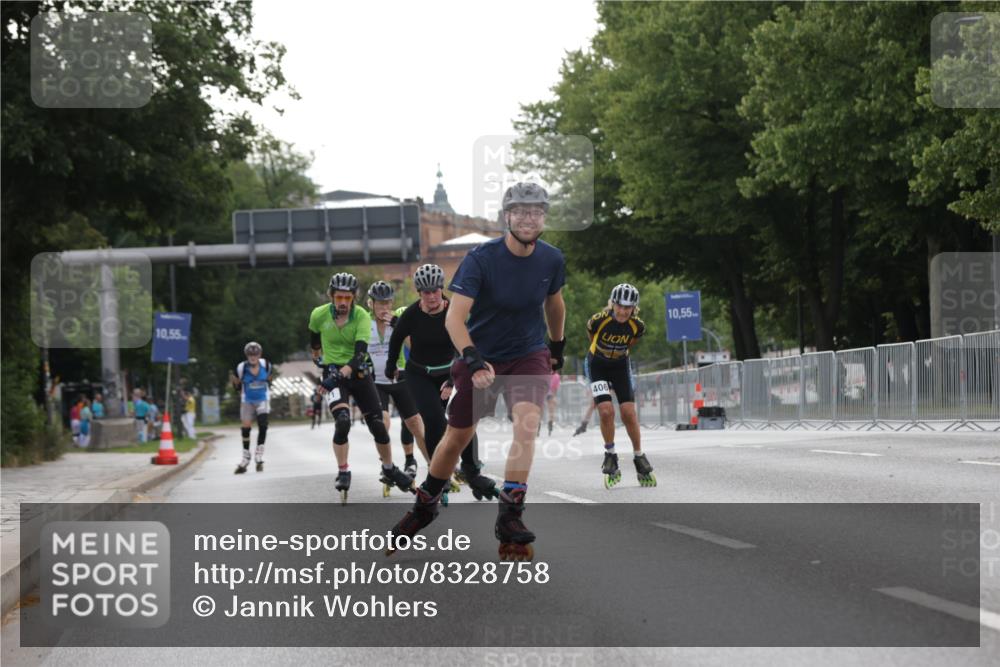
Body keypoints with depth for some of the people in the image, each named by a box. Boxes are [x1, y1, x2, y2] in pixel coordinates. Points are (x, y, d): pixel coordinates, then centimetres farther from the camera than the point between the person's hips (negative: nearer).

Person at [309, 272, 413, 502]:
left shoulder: (362, 317, -16)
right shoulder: (319, 315, -11)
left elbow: (360, 353, -26)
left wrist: (342, 373, -40)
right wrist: (317, 353, 33)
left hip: (358, 373, 1)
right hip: (333, 372, -1)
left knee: (378, 425, 2)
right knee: (342, 422, -23)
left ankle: (389, 469, 25)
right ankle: (343, 473, -10)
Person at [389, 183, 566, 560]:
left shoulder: (552, 260, -6)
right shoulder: (481, 259, -20)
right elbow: (454, 316, -28)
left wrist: (557, 346, 27)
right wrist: (472, 358, -44)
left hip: (529, 356, 2)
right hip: (480, 356, -2)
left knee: (526, 425, -23)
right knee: (457, 437, 7)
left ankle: (509, 516, -19)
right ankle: (425, 506, 31)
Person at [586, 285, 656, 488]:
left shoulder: (637, 326, -21)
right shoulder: (599, 320, -27)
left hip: (620, 366, 2)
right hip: (597, 365, -2)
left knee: (629, 413, -7)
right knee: (606, 411, -17)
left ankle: (639, 458, 9)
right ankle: (610, 455, 2)